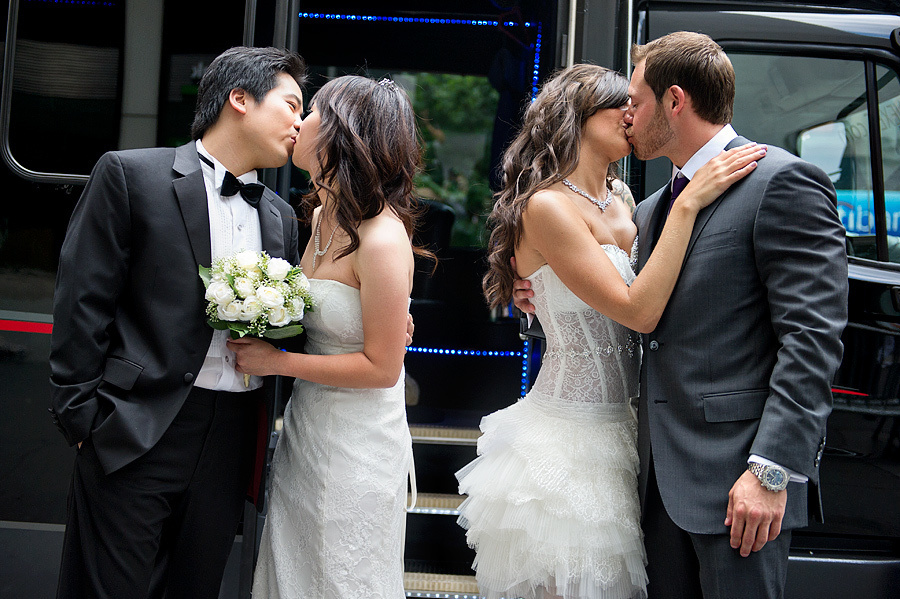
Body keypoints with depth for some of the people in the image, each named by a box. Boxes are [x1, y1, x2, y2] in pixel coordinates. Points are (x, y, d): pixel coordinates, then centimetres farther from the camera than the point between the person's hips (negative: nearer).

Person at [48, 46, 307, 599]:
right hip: (136, 435, -5)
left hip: (232, 443, 5)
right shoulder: (130, 175, -3)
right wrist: (82, 416, -8)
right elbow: (83, 304, -5)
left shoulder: (282, 217, 13)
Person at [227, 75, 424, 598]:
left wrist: (276, 362, -16)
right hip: (305, 424, 8)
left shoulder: (382, 239, -23)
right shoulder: (323, 216, 3)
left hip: (357, 446, -8)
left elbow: (381, 367, -20)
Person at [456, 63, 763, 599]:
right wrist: (688, 204, -20)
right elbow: (637, 311, -20)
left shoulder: (621, 207, 10)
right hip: (567, 442, -8)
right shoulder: (547, 205, -15)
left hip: (616, 434, 8)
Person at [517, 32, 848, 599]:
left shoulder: (782, 183, -9)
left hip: (736, 473, -8)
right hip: (665, 475, 8)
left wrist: (772, 469, -21)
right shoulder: (653, 208, 16)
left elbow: (812, 339, -16)